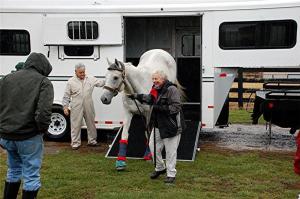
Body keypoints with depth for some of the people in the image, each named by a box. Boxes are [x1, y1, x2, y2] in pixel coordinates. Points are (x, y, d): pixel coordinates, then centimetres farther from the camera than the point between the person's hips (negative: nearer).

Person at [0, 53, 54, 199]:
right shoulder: (43, 82, -6)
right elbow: (44, 111, -19)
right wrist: (42, 129, -2)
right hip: (29, 137, -5)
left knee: (13, 171, 25)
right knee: (31, 176, 7)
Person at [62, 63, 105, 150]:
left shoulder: (91, 79, 5)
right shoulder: (71, 82, -1)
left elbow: (101, 83, 4)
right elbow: (66, 96, 1)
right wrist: (65, 107, -4)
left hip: (89, 107, 3)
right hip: (76, 108, -3)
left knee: (91, 124, 13)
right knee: (76, 125, 2)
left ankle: (92, 141, 27)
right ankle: (75, 143, 13)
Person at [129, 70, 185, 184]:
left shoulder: (172, 89, -18)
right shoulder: (156, 90, 10)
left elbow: (176, 107, -24)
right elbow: (149, 99, 30)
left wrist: (160, 108, -26)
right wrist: (136, 96, 19)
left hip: (171, 126, -9)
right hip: (158, 125, 9)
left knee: (170, 151, 1)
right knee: (153, 146, 16)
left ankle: (171, 174, 15)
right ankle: (160, 168, 36)